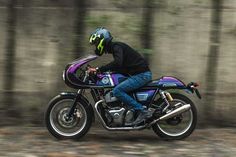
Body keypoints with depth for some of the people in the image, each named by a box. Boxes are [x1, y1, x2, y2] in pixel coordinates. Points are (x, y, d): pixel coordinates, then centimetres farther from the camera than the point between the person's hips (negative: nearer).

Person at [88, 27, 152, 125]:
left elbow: (118, 63, -32)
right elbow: (119, 68, 29)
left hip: (142, 74, -11)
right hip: (140, 74, 11)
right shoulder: (115, 47, 20)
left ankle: (142, 111, -21)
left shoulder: (116, 47, -12)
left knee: (117, 91, -20)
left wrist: (98, 69, -30)